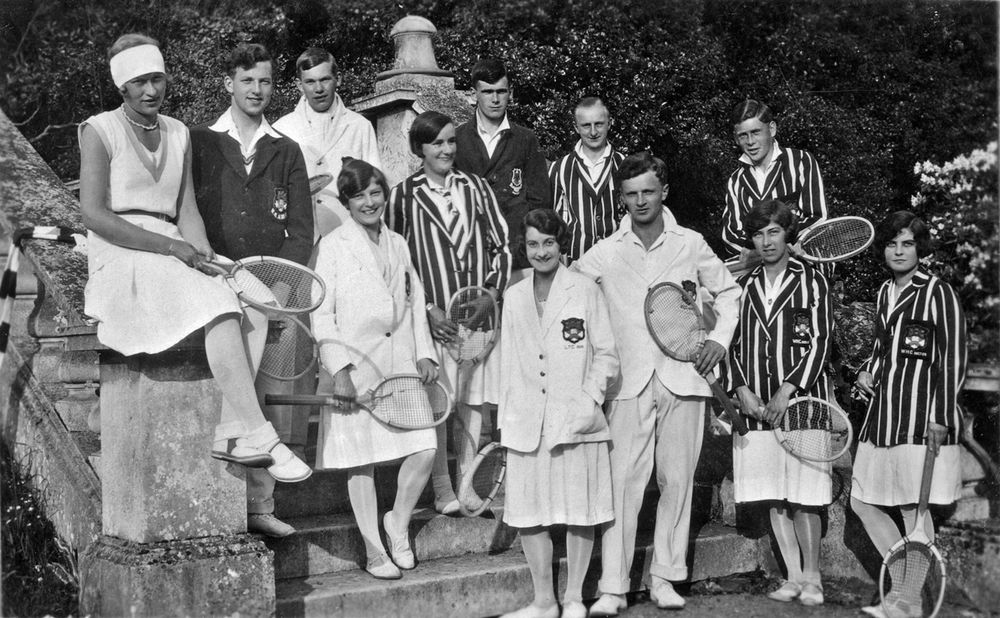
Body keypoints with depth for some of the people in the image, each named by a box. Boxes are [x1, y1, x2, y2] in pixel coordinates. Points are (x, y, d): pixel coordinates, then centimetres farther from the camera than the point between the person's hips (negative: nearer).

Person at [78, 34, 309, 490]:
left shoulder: (178, 134, 17)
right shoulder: (99, 131, -1)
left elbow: (186, 209, 13)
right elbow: (94, 216, -10)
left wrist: (204, 254, -8)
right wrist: (171, 247, -17)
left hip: (173, 254, 6)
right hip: (120, 257, -6)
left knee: (253, 307, -22)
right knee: (220, 306, -31)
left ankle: (230, 434, -24)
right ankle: (255, 434, -31)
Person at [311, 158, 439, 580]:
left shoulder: (398, 244, 14)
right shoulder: (333, 246, -2)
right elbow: (321, 314, -6)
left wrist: (424, 353, 7)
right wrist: (340, 368, -13)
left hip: (401, 367, 4)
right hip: (355, 368, -4)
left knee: (424, 450, -4)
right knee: (361, 462, 2)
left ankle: (398, 522, 21)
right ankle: (374, 552, 16)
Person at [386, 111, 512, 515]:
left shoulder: (475, 187, 10)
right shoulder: (403, 195, 1)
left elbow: (501, 245, 10)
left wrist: (490, 294, -2)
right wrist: (428, 308, -6)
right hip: (433, 315, -2)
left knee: (474, 404, 5)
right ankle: (442, 488, 9)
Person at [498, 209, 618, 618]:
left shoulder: (586, 291, 0)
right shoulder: (513, 297, 11)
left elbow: (606, 354, 2)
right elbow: (510, 363, 14)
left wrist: (591, 398, -12)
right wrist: (507, 418, 11)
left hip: (576, 421, -3)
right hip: (527, 424, 3)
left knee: (579, 514, 4)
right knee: (529, 514, 4)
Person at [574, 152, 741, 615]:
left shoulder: (691, 245, 5)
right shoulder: (604, 254, 2)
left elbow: (727, 291, 17)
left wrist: (719, 337, 4)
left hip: (682, 380, 1)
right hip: (629, 383, -1)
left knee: (677, 479, 4)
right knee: (622, 481, -6)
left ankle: (665, 577, 17)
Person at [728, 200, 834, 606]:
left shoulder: (811, 281, 1)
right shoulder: (743, 286, 12)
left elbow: (820, 342, -5)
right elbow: (733, 344, 12)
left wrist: (787, 391, -12)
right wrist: (742, 390, -3)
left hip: (801, 400, -4)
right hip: (756, 405, 4)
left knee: (803, 499, -4)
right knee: (773, 499, 6)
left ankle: (813, 579, 10)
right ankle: (794, 578, 16)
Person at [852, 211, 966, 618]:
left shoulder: (938, 293, -6)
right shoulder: (884, 293, 15)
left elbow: (953, 360, -9)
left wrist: (941, 418, -15)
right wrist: (866, 373, 9)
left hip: (921, 416, -8)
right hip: (883, 414, 8)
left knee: (913, 509, -3)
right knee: (862, 501, 8)